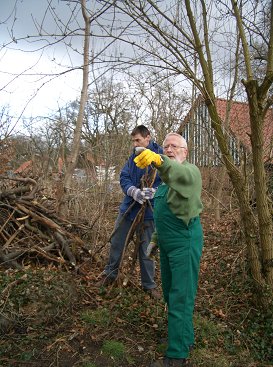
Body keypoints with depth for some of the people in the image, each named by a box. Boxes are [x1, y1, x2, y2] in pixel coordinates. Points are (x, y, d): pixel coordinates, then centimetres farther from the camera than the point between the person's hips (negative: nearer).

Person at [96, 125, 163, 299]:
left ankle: (149, 284, 28)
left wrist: (152, 192, -30)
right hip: (129, 207, 5)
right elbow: (124, 177, 0)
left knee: (146, 248, 8)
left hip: (148, 211, -5)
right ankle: (110, 274, 37)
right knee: (116, 242, 15)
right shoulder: (134, 156, 5)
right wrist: (134, 191, -19)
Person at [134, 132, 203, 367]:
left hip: (185, 242, -9)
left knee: (180, 298, -4)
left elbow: (181, 174, -38)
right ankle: (187, 338, 38)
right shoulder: (166, 177, 18)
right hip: (167, 243, 9)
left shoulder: (190, 171, -10)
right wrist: (155, 240, 23)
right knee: (170, 293, 19)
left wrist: (159, 161, -57)